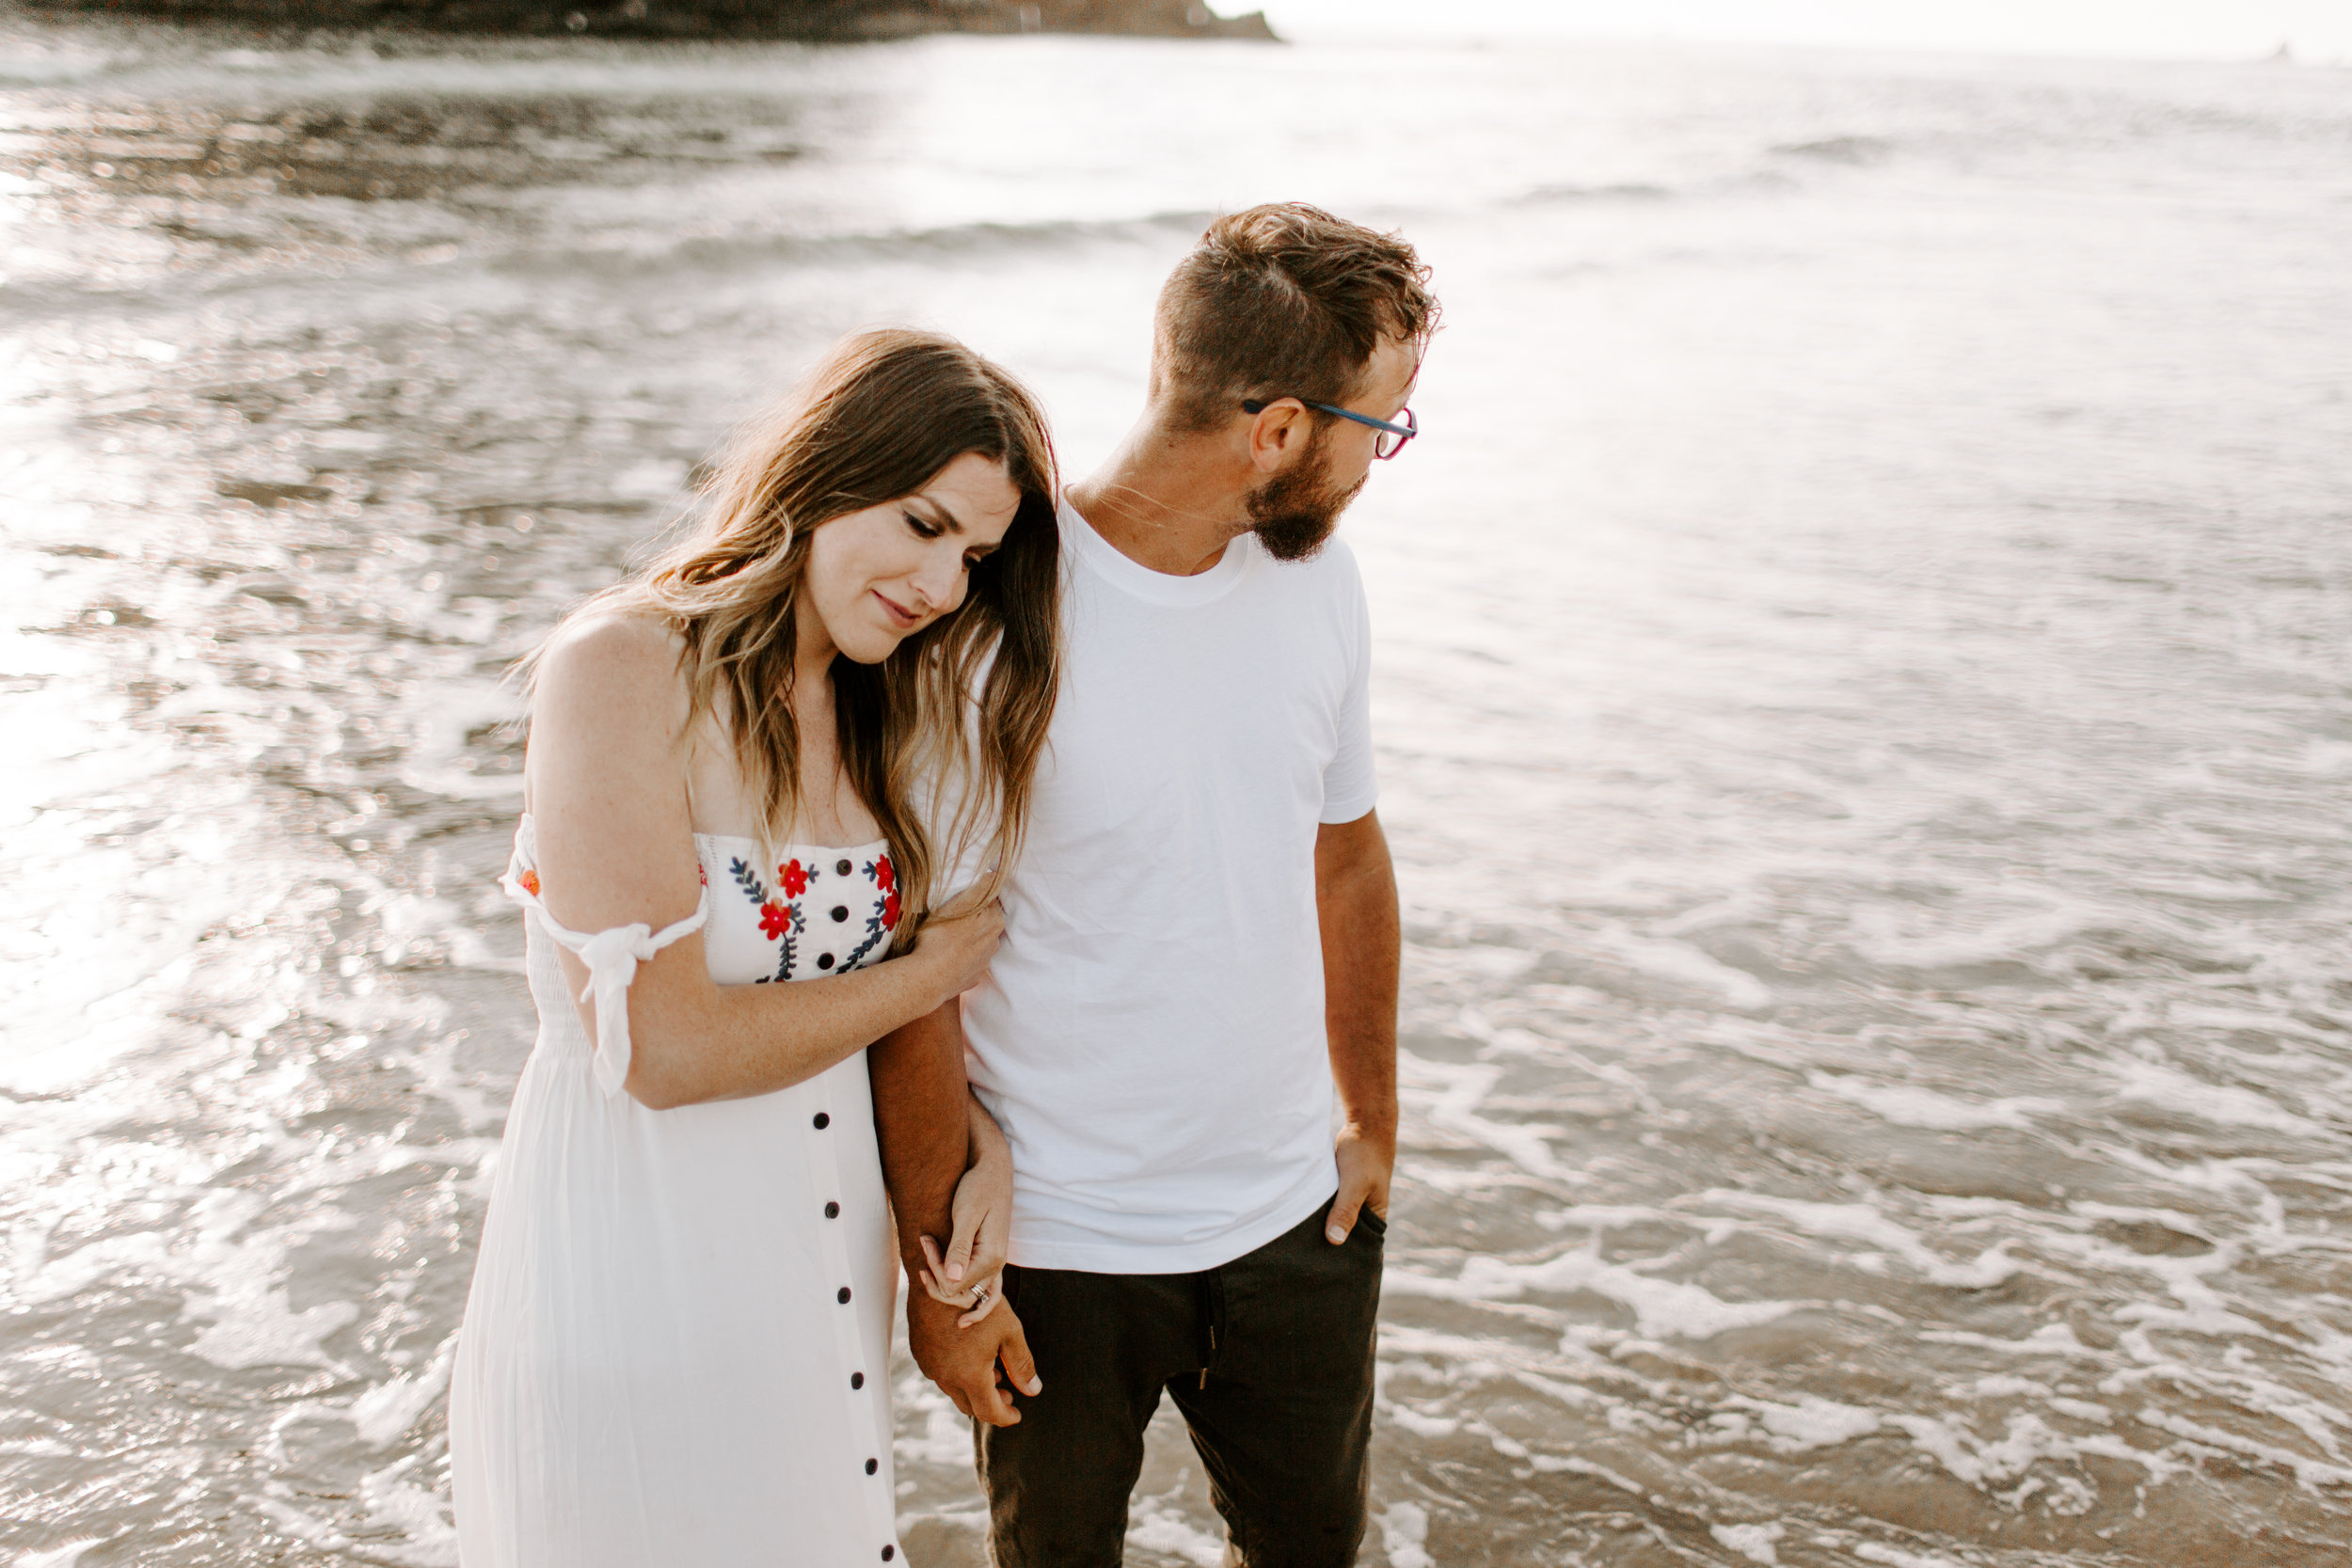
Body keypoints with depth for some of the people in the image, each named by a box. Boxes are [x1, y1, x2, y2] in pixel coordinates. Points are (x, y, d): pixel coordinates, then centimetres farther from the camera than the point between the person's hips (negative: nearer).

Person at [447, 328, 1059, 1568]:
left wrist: (977, 1145, -4)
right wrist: (932, 971, -13)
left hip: (825, 1269, 7)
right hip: (638, 1270, -7)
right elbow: (657, 1048, -23)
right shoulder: (621, 670, -18)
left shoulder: (878, 706, 4)